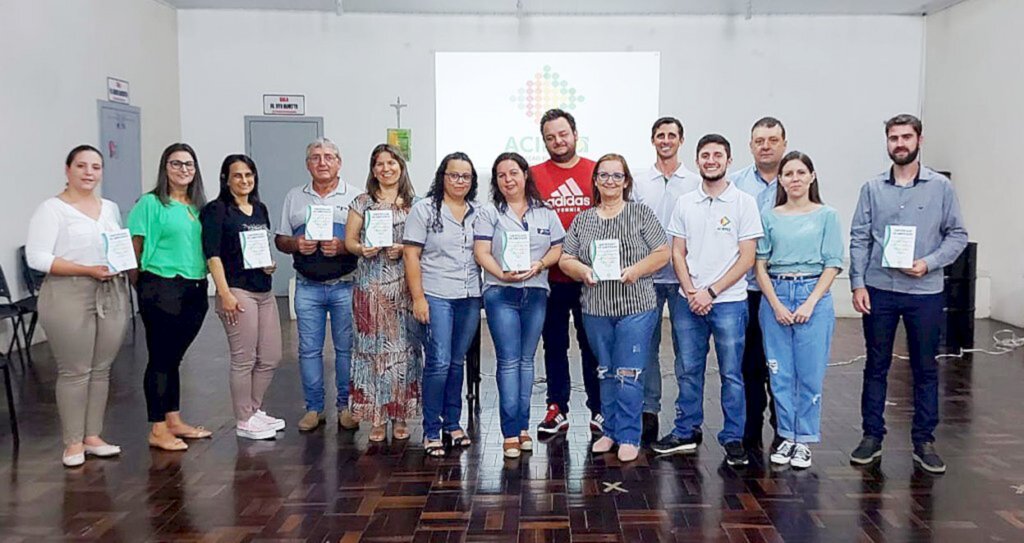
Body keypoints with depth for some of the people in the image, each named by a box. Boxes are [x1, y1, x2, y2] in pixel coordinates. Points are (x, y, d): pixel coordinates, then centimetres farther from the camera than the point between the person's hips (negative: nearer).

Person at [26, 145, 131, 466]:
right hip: (70, 296, -5)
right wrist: (88, 270, -19)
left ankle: (93, 436, 19)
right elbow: (37, 258, -11)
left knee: (102, 369, 8)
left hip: (112, 294, 6)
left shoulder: (110, 208, 16)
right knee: (74, 372, -2)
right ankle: (73, 443, 10)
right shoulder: (52, 209, -3)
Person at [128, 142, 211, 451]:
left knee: (174, 357, 15)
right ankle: (157, 430, 9)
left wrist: (205, 281, 8)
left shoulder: (198, 206, 12)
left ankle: (174, 421, 24)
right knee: (160, 358, 0)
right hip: (162, 289, -6)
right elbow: (134, 249, -6)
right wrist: (142, 286, -4)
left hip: (195, 289, 6)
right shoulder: (150, 203, -6)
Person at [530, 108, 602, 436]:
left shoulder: (598, 173, 4)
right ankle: (557, 409, 23)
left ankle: (599, 409, 20)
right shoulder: (534, 175, 3)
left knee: (593, 344, 8)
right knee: (554, 344, 11)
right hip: (549, 277, 1)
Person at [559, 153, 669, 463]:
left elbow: (662, 253, -1)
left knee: (629, 375, -4)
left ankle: (628, 437, 6)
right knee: (606, 373, 13)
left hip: (636, 307, -3)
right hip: (596, 309, 4)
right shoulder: (582, 220, 11)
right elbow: (565, 259, 10)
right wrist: (581, 269, -11)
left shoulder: (641, 214, 2)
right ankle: (611, 431, 25)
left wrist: (636, 269, -16)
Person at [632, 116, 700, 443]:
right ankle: (649, 410, 15)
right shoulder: (640, 184, 9)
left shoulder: (695, 182, 4)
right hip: (646, 276, 2)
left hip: (683, 276, -2)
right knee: (647, 345, 5)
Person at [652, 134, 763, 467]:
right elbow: (677, 253, 8)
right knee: (688, 371, 11)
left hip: (729, 302, -3)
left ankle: (733, 439, 15)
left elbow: (747, 258, -5)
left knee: (731, 374, 3)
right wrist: (691, 292, -6)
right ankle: (686, 433, 23)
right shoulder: (685, 203, 8)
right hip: (689, 301, 3)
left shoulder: (744, 202, -2)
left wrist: (710, 292, -11)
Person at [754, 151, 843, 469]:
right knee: (780, 373, 6)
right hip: (775, 296, 2)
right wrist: (776, 304, -7)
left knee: (810, 373, 1)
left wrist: (810, 303, -11)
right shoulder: (769, 217, 7)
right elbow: (761, 264, 4)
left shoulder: (826, 215, 3)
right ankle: (787, 437, 18)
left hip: (813, 296, -1)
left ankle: (804, 440, 14)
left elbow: (832, 264, -1)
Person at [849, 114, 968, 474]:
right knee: (876, 366, 8)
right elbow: (859, 239, 2)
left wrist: (929, 263, -14)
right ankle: (872, 436, 19)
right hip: (879, 291, 1)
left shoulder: (940, 187, 2)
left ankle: (924, 442, 18)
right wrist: (858, 284, -5)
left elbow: (957, 235, 2)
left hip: (925, 292, 0)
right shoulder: (872, 188, 4)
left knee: (926, 369, 7)